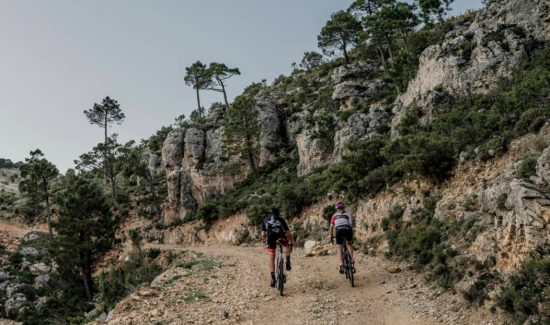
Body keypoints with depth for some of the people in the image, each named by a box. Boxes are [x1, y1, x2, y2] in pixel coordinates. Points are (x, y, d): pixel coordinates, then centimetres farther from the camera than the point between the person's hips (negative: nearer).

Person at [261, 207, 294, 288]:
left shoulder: (265, 220, 34)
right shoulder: (281, 219, 32)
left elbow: (263, 234, 27)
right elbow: (288, 233, 29)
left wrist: (266, 239, 48)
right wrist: (291, 241, 46)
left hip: (271, 236, 0)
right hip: (281, 235, 0)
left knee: (271, 258, 11)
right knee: (286, 245, 34)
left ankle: (273, 278, 4)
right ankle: (288, 261, 12)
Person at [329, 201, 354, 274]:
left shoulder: (334, 215, 23)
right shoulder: (347, 215, 23)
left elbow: (331, 227, 18)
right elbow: (351, 226, 19)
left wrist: (331, 235, 30)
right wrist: (352, 236, 28)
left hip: (339, 231, -1)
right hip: (347, 230, 1)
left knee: (340, 249, 15)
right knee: (349, 243, 32)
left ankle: (341, 264, -4)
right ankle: (351, 258, 16)